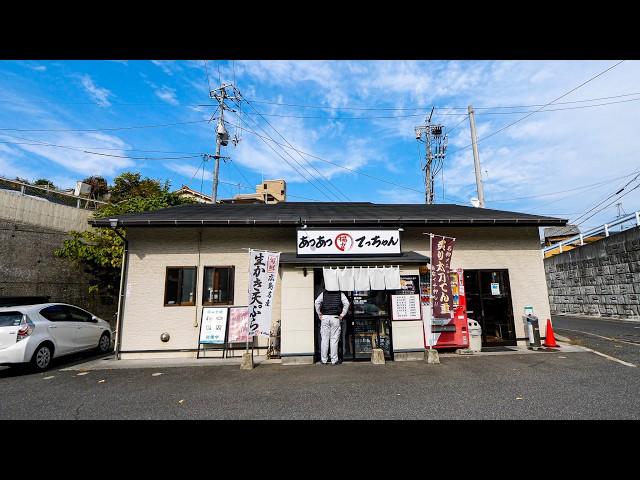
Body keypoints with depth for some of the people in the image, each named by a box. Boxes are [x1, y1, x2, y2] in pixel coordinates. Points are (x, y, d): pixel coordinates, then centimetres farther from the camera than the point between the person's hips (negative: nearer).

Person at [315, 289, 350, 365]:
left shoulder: (324, 293, 7)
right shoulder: (340, 293, 5)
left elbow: (317, 302, -4)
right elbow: (346, 303, -6)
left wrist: (319, 314, 1)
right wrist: (342, 315, -2)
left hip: (325, 317, 1)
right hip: (335, 318, -1)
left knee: (324, 339, 5)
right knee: (334, 339, 3)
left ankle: (324, 360, 9)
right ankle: (334, 360, 6)